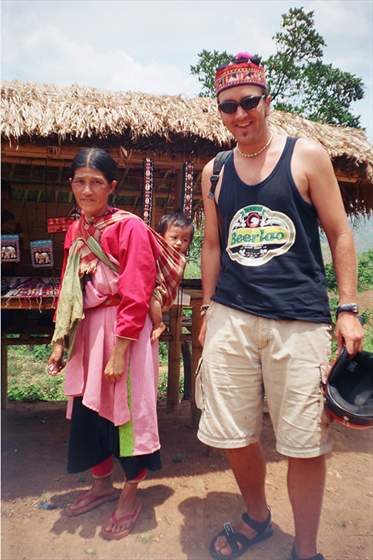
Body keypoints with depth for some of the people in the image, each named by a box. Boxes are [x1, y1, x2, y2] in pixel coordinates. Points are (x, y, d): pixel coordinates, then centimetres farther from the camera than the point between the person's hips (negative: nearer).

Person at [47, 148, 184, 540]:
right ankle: (101, 484, 40)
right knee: (87, 409, 16)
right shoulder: (75, 230, 9)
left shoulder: (129, 227, -13)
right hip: (86, 330, 7)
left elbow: (135, 296, -17)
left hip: (123, 330, -7)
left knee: (126, 409, 5)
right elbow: (68, 290, 12)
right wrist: (60, 341, 11)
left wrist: (119, 351, -18)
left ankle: (130, 496, 28)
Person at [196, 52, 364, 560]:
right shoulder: (214, 171, 11)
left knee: (305, 443, 4)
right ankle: (256, 518, 40)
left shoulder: (307, 156, 2)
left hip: (300, 321, -3)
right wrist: (207, 312, 14)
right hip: (230, 318, 3)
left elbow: (339, 234, 3)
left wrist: (349, 310, -4)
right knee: (234, 436, 10)